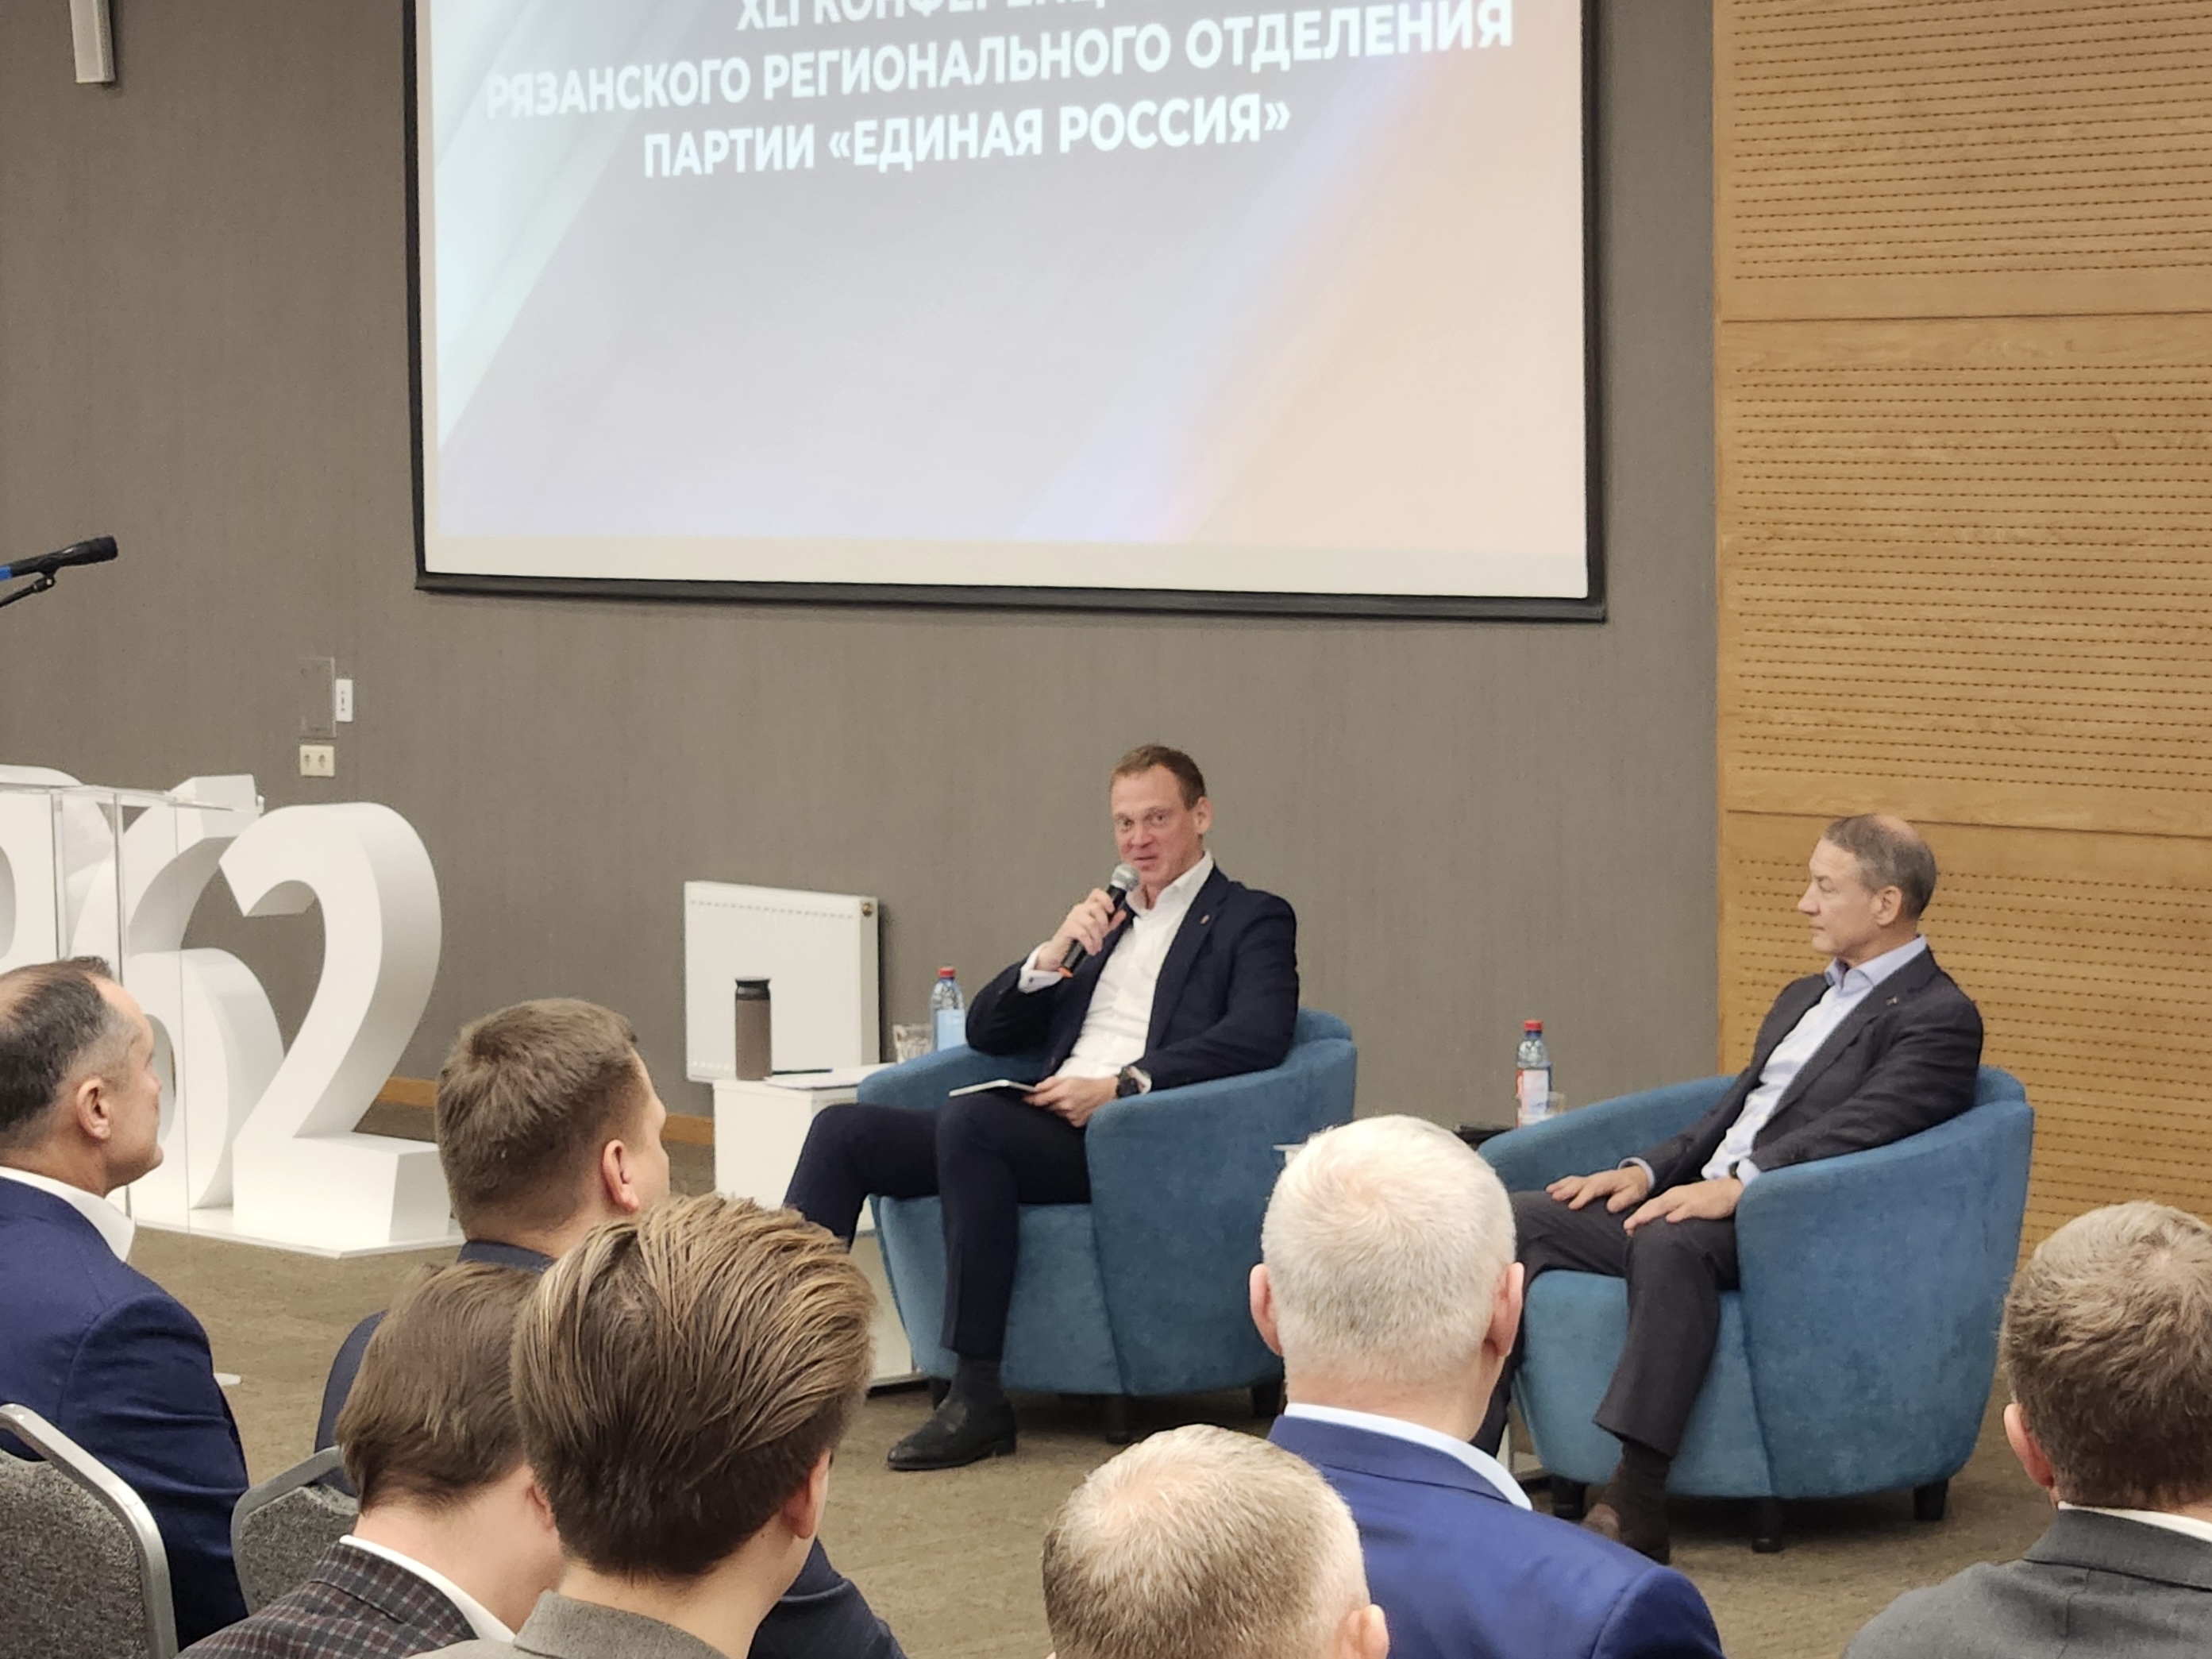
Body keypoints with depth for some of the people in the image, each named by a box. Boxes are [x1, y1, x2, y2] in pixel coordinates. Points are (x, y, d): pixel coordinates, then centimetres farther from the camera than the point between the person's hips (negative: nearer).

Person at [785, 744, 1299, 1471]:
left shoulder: (1251, 920, 9)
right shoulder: (1102, 921, 28)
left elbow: (1258, 1037, -11)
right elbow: (986, 1032, 23)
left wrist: (1121, 1085, -18)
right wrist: (1053, 955, 4)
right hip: (1046, 1130, 7)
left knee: (970, 1119, -34)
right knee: (843, 1130, -10)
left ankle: (978, 1399, -32)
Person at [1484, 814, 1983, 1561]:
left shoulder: (1939, 1017, -3)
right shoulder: (1802, 998, 27)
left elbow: (1855, 1129, -18)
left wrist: (1738, 1185, -29)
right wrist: (1646, 1170, 8)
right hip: (1702, 1200, 9)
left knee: (1670, 1240, -40)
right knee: (1515, 1220, -8)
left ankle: (1635, 1508, -44)